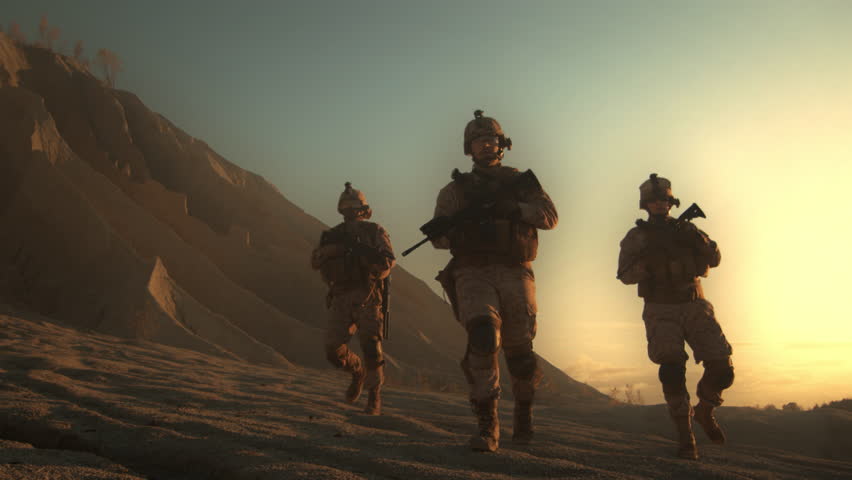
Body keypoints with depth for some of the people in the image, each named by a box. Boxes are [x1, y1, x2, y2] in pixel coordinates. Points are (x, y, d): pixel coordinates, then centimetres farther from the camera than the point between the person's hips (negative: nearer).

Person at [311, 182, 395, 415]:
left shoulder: (374, 231, 10)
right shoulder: (333, 235, 18)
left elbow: (389, 260, -4)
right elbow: (315, 261, 3)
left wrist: (368, 255, -23)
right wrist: (334, 248, -16)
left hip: (366, 297, -3)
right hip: (340, 298, 3)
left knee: (371, 346, -16)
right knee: (334, 350, -6)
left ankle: (374, 396, 1)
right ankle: (358, 372, 25)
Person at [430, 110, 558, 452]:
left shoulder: (521, 181, 16)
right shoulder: (456, 188, 15)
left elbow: (549, 215, 2)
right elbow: (438, 236, 9)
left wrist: (512, 208, -14)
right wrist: (462, 230, -13)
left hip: (515, 273, 1)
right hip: (473, 273, -1)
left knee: (520, 351, 1)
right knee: (483, 337, -24)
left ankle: (523, 411, 30)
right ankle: (487, 426, -18)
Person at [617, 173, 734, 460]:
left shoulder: (685, 229, 13)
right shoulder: (636, 237, 5)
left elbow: (714, 259, 2)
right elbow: (626, 276, -7)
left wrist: (698, 240, -16)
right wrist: (650, 257, -23)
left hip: (695, 307, 3)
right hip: (661, 311, -2)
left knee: (722, 371, -10)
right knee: (672, 368, -23)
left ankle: (704, 409, 22)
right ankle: (685, 436, -8)